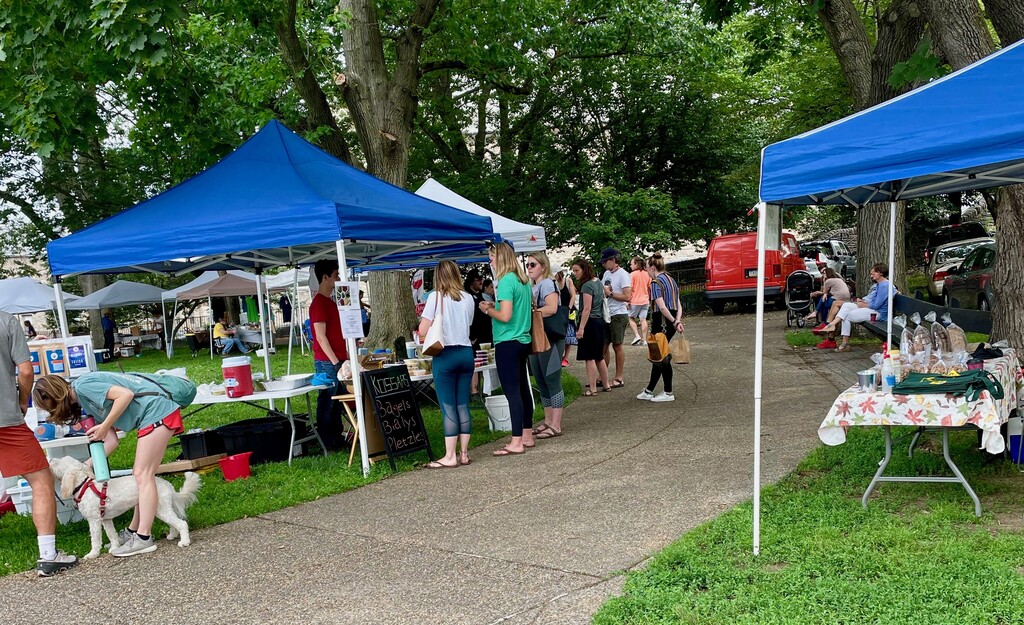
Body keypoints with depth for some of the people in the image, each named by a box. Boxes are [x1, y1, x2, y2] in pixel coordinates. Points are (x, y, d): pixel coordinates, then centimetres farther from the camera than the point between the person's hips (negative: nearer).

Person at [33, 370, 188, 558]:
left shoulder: (82, 386, -9)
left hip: (158, 411, -10)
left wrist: (104, 426, -13)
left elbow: (125, 394, -21)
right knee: (140, 474, 14)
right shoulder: (83, 400, 19)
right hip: (158, 415, 10)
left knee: (143, 475, -7)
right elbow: (112, 441, 12)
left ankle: (144, 539, -6)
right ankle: (133, 530, 22)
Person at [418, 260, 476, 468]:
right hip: (466, 353, 4)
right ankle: (464, 453, 14)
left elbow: (422, 330, -7)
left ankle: (450, 457, 2)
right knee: (463, 405, 9)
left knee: (448, 407, -1)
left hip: (445, 355, -4)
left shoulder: (436, 297, -6)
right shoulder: (468, 298, 6)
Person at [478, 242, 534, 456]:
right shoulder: (523, 280, 12)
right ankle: (527, 435, 23)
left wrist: (488, 309, -5)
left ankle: (516, 443, -5)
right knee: (522, 388, 14)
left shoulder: (506, 281, -15)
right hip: (523, 340, 9)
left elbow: (505, 316, -21)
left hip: (507, 343, -9)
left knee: (512, 392, -7)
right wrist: (495, 305, 14)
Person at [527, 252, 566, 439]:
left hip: (549, 339, -10)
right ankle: (548, 421, 23)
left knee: (552, 381, -5)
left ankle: (556, 426, -1)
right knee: (542, 382, 14)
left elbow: (552, 308, -25)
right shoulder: (534, 287, 16)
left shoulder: (547, 284, -11)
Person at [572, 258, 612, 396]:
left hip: (590, 323, -9)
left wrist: (581, 328, -20)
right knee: (599, 356, 19)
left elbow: (587, 309, -20)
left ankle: (592, 389, 0)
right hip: (600, 321, 9)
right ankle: (606, 384, 28)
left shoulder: (587, 286, -16)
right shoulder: (598, 282, 12)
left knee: (589, 358, -3)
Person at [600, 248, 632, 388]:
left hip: (619, 315, -8)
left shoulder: (623, 275, -12)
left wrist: (610, 293, -17)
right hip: (606, 314, 8)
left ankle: (619, 378, 11)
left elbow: (627, 297, -20)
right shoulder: (606, 274, 12)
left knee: (617, 346, 1)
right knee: (603, 346, 9)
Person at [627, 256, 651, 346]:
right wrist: (649, 299, 22)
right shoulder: (647, 274, 7)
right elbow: (650, 288, 12)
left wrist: (628, 301, -9)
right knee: (643, 320, 6)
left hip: (635, 301, -5)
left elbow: (630, 289, -13)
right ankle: (644, 340, 3)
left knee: (631, 318, 9)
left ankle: (637, 336, -5)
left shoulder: (632, 274, -10)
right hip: (645, 301, 5)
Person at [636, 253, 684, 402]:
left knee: (662, 357, 1)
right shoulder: (671, 280, 14)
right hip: (672, 321, 9)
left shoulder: (656, 283, -13)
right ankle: (649, 391, 20)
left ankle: (668, 393, 8)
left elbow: (662, 307, -22)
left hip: (661, 321, -9)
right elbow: (678, 305, 9)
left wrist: (674, 322, -16)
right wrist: (678, 320, -2)